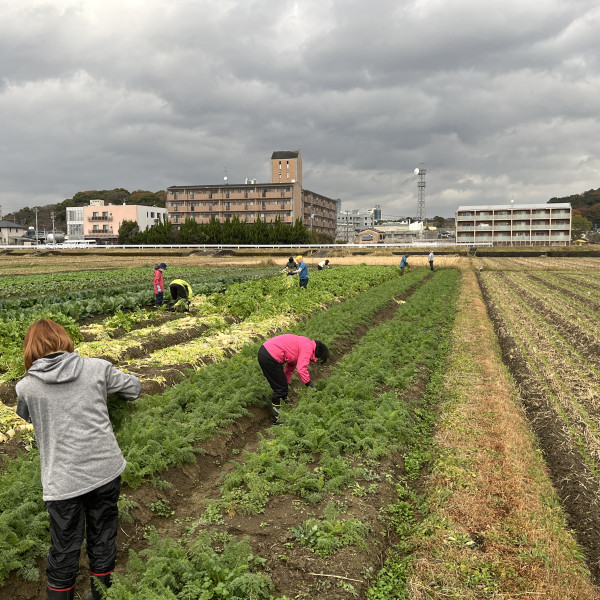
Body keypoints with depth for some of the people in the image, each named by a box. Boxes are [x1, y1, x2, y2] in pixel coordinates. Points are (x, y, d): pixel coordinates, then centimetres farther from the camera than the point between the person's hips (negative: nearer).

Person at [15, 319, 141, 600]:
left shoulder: (26, 387, -7)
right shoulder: (97, 368, -5)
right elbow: (134, 388, 10)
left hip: (63, 480, -2)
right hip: (106, 470, 2)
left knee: (64, 550, 14)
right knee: (103, 538, 20)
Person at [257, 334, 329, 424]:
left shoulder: (303, 345, 22)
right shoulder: (308, 348, -9)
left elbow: (290, 368, 29)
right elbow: (301, 369, -20)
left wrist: (286, 383, 34)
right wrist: (310, 385, -10)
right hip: (270, 358, -10)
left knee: (282, 386, 23)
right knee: (280, 389, 3)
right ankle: (276, 418, 14)